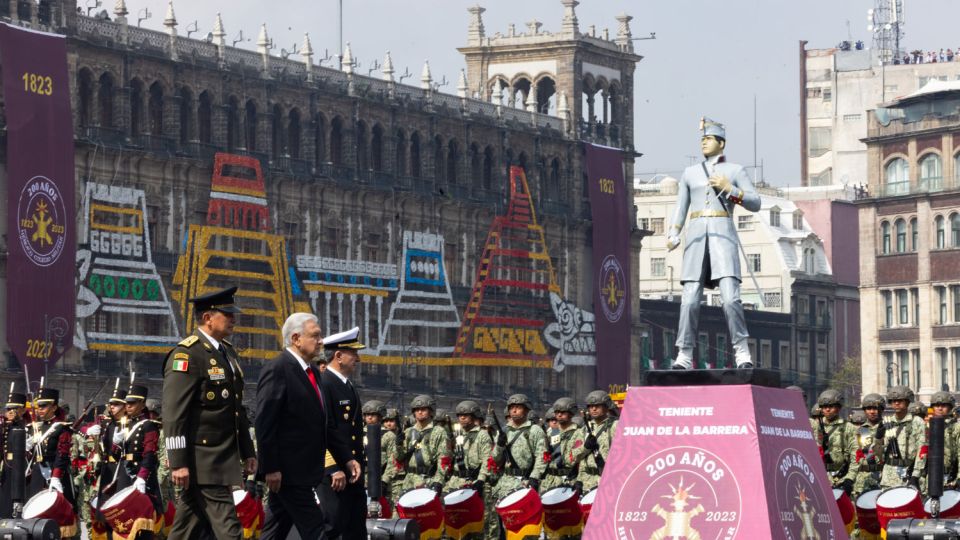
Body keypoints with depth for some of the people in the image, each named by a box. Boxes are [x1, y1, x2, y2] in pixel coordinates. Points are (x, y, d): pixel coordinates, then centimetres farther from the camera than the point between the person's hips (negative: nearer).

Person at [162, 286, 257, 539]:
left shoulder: (228, 352, 17)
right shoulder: (186, 355, -12)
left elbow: (237, 409, 24)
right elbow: (174, 413, -18)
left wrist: (247, 451, 21)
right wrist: (178, 463, -22)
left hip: (223, 459, 9)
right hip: (201, 460, -9)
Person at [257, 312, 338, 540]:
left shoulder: (313, 371, 16)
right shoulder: (277, 370, -13)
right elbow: (264, 423, -17)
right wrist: (270, 468, -20)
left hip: (304, 469, 9)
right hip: (287, 470, -9)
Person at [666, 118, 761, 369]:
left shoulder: (736, 171, 10)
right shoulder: (690, 173, 18)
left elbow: (755, 203, 5)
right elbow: (680, 209, 15)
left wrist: (729, 189, -9)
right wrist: (673, 235, -2)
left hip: (723, 235, -2)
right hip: (697, 237, 2)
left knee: (730, 297, -17)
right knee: (689, 300, -7)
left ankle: (742, 352, -12)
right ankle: (684, 356, -4)